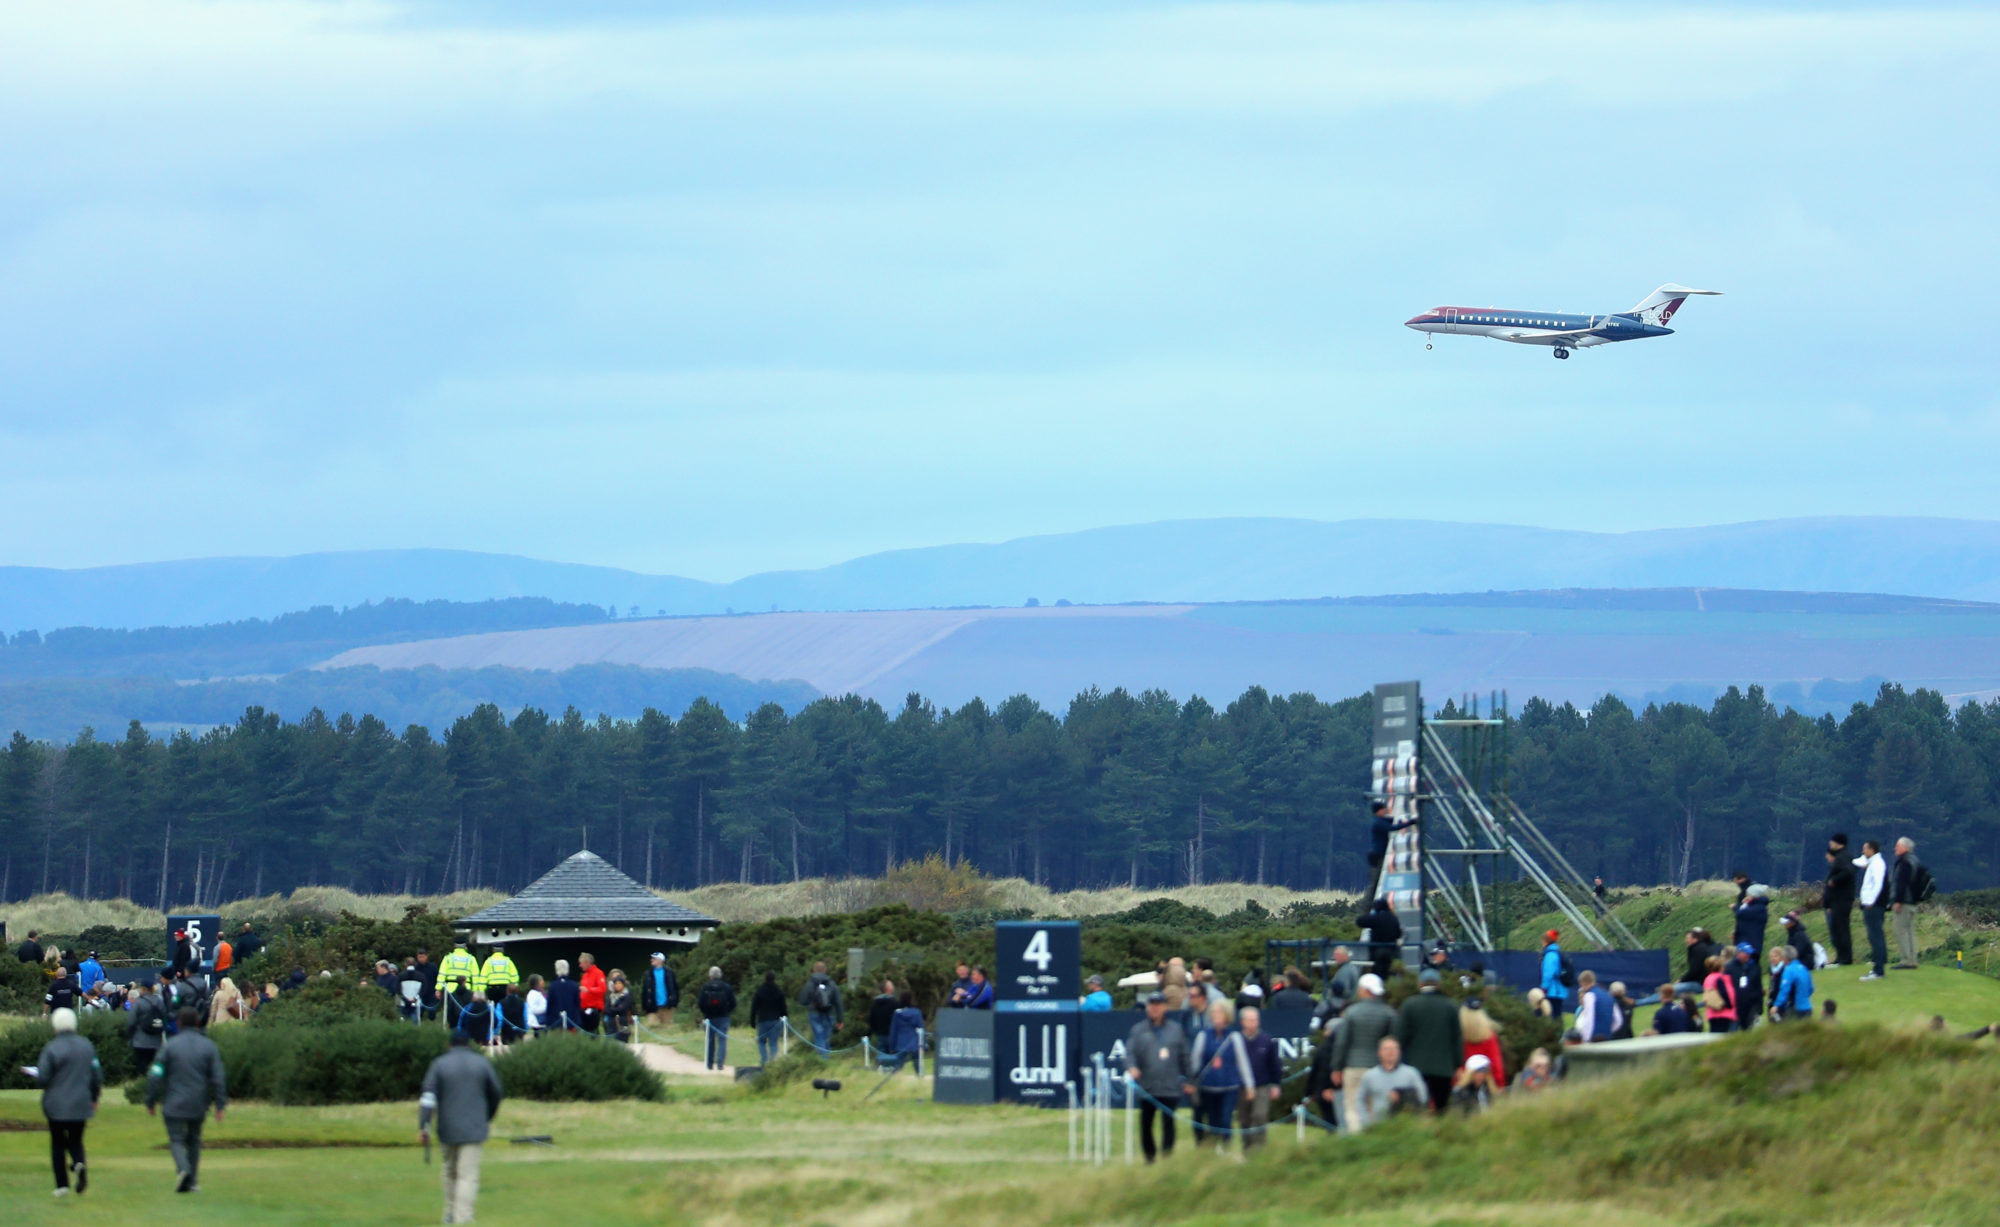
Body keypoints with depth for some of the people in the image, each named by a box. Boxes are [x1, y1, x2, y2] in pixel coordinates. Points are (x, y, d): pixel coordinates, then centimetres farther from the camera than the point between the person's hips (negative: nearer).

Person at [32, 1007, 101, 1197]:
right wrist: (94, 1099, 19)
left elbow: (42, 1078, -15)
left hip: (57, 1104, -3)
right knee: (75, 1139, 16)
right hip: (81, 1104, 3)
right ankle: (79, 1163, -17)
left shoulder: (52, 1048, -14)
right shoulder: (86, 1046, 1)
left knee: (58, 1143, 9)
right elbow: (97, 1075, 5)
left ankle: (62, 1184, 6)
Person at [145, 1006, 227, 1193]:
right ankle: (193, 1181, 16)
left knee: (176, 1139, 1)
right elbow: (218, 1078, -2)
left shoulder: (169, 1046, -6)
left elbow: (155, 1076, -7)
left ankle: (184, 1170, -25)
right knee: (194, 1139, 16)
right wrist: (220, 1105, 3)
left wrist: (151, 1102, 3)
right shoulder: (208, 1046, 0)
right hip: (198, 1104, 3)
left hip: (174, 1104, -3)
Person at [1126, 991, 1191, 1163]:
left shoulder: (1176, 1029, 11)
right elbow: (1130, 1053, -1)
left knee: (1168, 1123, -5)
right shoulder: (1138, 1030, 7)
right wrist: (1131, 1067, -21)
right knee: (1145, 1124, 5)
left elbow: (1184, 1056, 14)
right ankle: (1149, 1157, 20)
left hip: (1170, 1088, 0)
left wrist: (1187, 1079, 12)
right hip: (1146, 1088, 0)